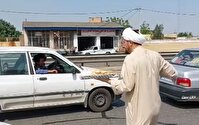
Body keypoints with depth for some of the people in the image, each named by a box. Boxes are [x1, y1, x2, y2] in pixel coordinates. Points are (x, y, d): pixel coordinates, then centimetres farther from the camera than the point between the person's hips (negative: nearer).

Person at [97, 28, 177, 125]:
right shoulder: (155, 55, 1)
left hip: (139, 110, -7)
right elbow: (172, 73, 10)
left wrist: (108, 81, -7)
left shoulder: (130, 59, -19)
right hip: (154, 107, 7)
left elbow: (126, 86, -20)